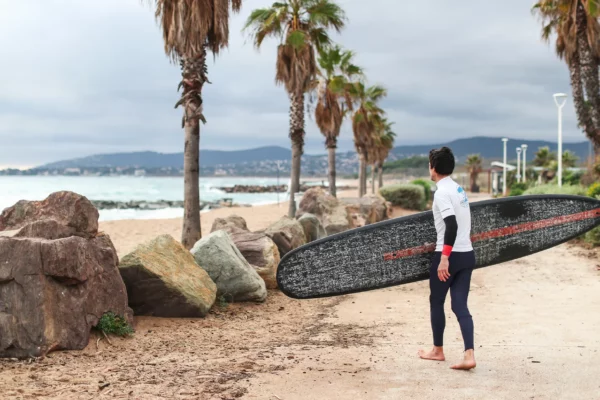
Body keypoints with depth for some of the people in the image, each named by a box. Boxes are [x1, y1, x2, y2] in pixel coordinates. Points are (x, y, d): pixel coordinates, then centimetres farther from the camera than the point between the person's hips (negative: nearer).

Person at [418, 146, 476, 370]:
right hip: (467, 254, 8)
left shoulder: (442, 192, -14)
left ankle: (438, 351, 24)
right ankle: (469, 355, -7)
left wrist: (444, 257, -26)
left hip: (449, 255, -8)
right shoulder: (459, 189, 14)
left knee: (436, 302, 11)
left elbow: (452, 226, -24)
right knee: (460, 305, 5)